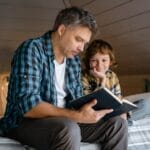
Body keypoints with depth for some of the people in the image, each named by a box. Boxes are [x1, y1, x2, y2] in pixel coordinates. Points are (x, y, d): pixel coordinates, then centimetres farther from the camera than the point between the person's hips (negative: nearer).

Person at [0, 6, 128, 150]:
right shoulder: (31, 49, -15)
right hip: (25, 121, -7)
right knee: (69, 130, -38)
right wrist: (77, 116, -34)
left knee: (117, 124, -3)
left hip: (64, 120, 7)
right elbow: (28, 104, -26)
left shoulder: (74, 60, 9)